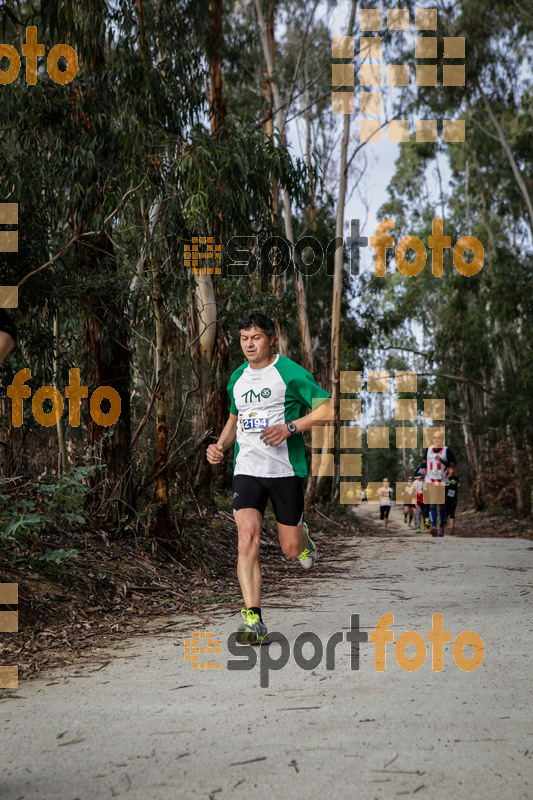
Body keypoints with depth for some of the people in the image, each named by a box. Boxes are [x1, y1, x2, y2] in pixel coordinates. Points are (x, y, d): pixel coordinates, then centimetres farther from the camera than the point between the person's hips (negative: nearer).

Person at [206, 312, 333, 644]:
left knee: (291, 549, 5)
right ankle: (254, 620, -14)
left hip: (286, 469, -3)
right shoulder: (237, 378, 13)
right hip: (247, 470, 3)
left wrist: (289, 428, -17)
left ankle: (303, 536, 43)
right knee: (247, 539, -16)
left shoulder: (291, 372, -5)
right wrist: (221, 445, 9)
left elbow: (327, 409, -6)